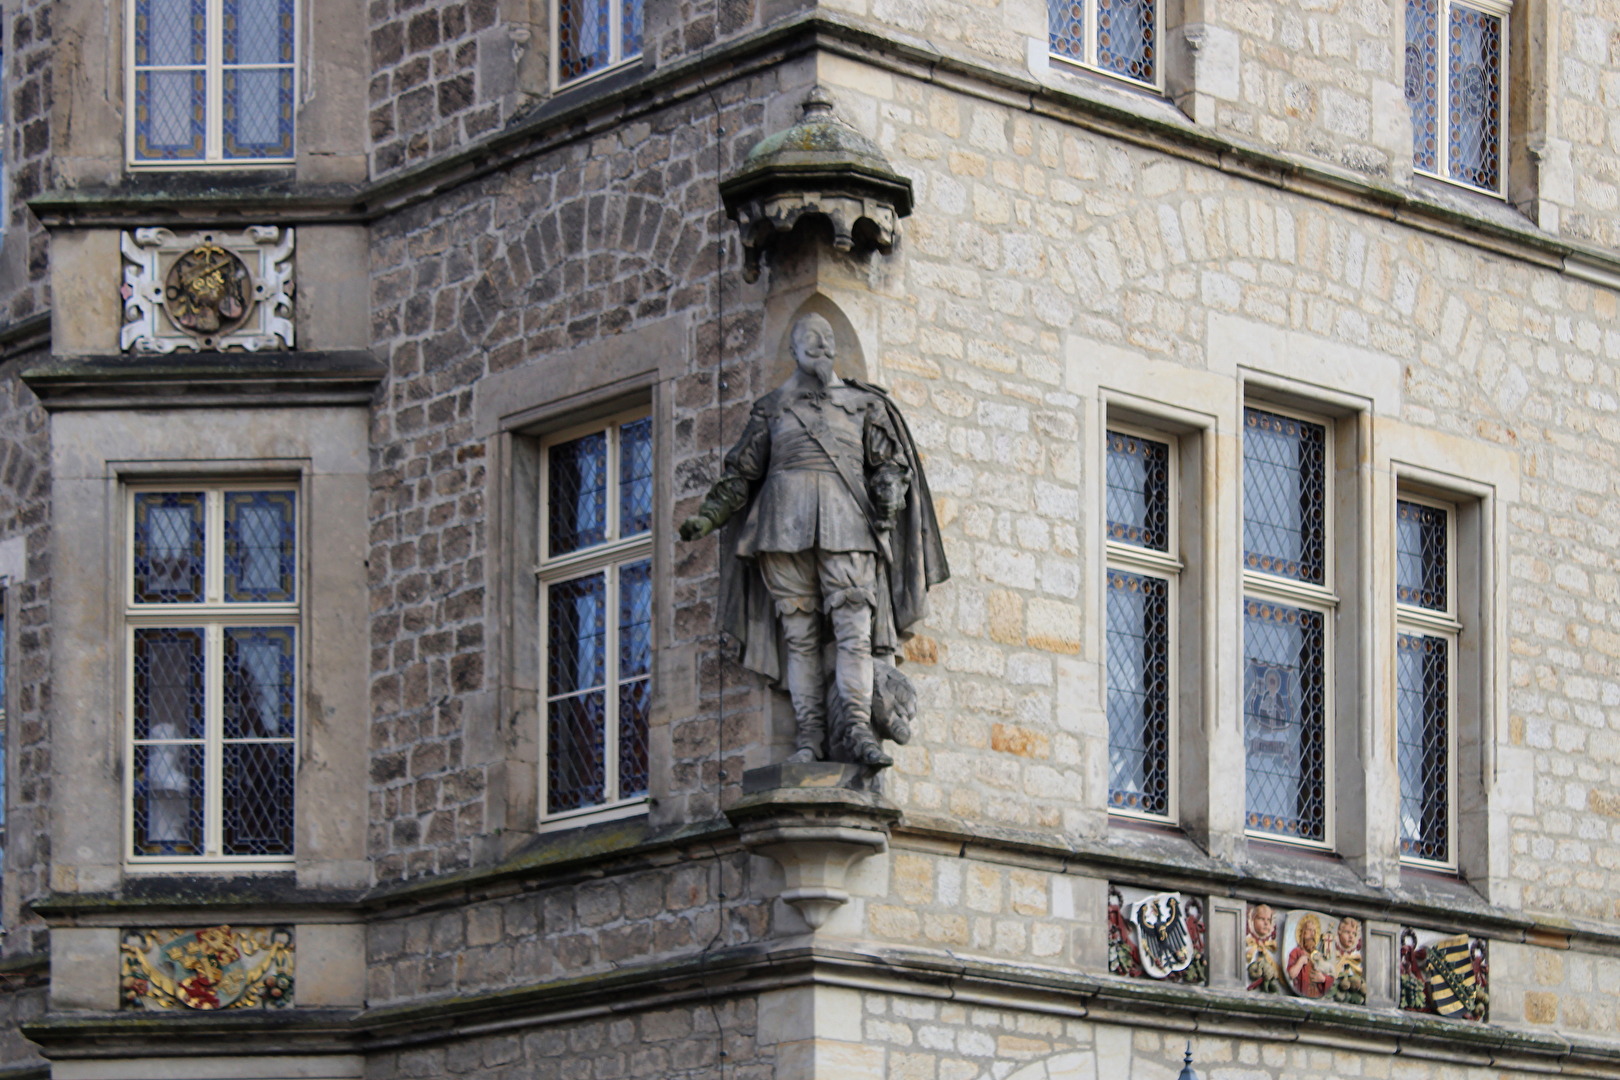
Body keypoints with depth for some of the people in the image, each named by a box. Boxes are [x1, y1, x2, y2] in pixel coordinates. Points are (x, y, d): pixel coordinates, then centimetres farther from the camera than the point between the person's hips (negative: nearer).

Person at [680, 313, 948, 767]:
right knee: (799, 632, -5)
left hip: (844, 527, -1)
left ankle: (856, 730, -22)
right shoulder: (771, 409, 19)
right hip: (785, 527, 1)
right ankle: (809, 735, -8)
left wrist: (886, 508, -5)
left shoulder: (863, 405, 18)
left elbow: (890, 463, 13)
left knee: (854, 626, -14)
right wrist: (707, 516, 11)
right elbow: (741, 472, 21)